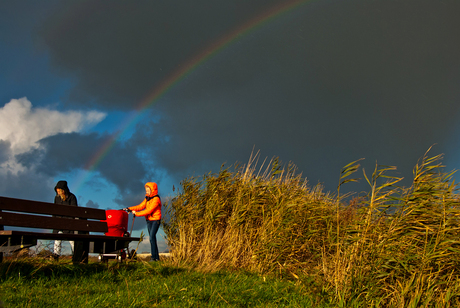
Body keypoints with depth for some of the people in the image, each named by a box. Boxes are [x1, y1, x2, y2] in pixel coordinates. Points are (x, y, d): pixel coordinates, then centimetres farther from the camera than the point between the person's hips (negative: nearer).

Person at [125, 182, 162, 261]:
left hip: (155, 220, -8)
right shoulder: (147, 199, 14)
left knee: (152, 237, -18)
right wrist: (130, 209, -4)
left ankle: (154, 256, -17)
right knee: (152, 238, 7)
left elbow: (148, 210, -21)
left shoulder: (156, 199, -14)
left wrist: (136, 213, -19)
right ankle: (156, 257, 12)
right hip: (149, 220, 8)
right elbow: (140, 206, 9)